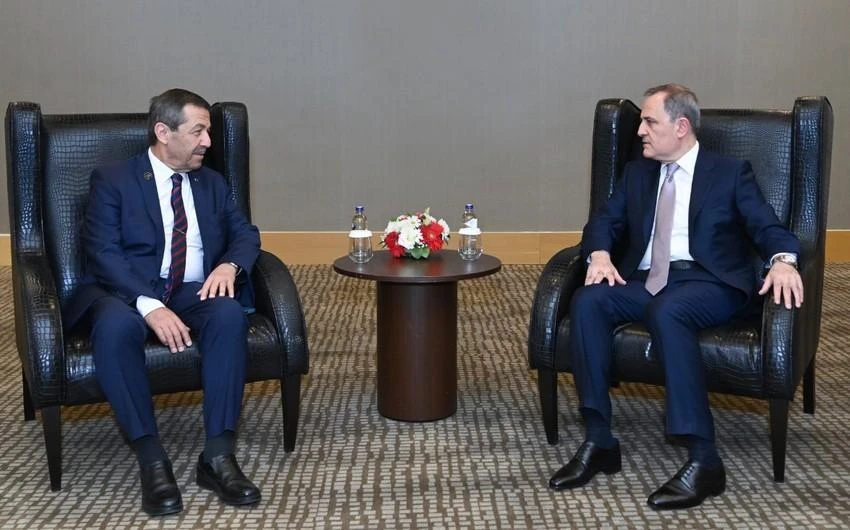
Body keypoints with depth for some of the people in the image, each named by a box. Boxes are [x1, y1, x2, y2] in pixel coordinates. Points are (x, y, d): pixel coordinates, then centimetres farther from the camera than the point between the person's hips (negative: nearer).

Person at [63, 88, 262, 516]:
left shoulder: (212, 183, 18)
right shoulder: (112, 181, 2)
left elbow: (246, 234, 15)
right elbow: (103, 253, -10)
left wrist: (229, 265, -11)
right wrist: (150, 305, -26)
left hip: (196, 292, 3)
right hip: (127, 294, -3)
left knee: (229, 313, -32)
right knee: (115, 325, -39)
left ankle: (218, 456, -31)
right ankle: (152, 461, -32)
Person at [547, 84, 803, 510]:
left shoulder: (730, 173, 7)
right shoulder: (637, 173, 21)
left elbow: (768, 228, -1)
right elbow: (604, 222, 16)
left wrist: (782, 261, -24)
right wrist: (600, 254, -8)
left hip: (709, 283, -4)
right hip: (648, 281, 5)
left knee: (667, 311, -39)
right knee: (587, 302, -26)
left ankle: (704, 459, -37)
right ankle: (598, 442, -23)